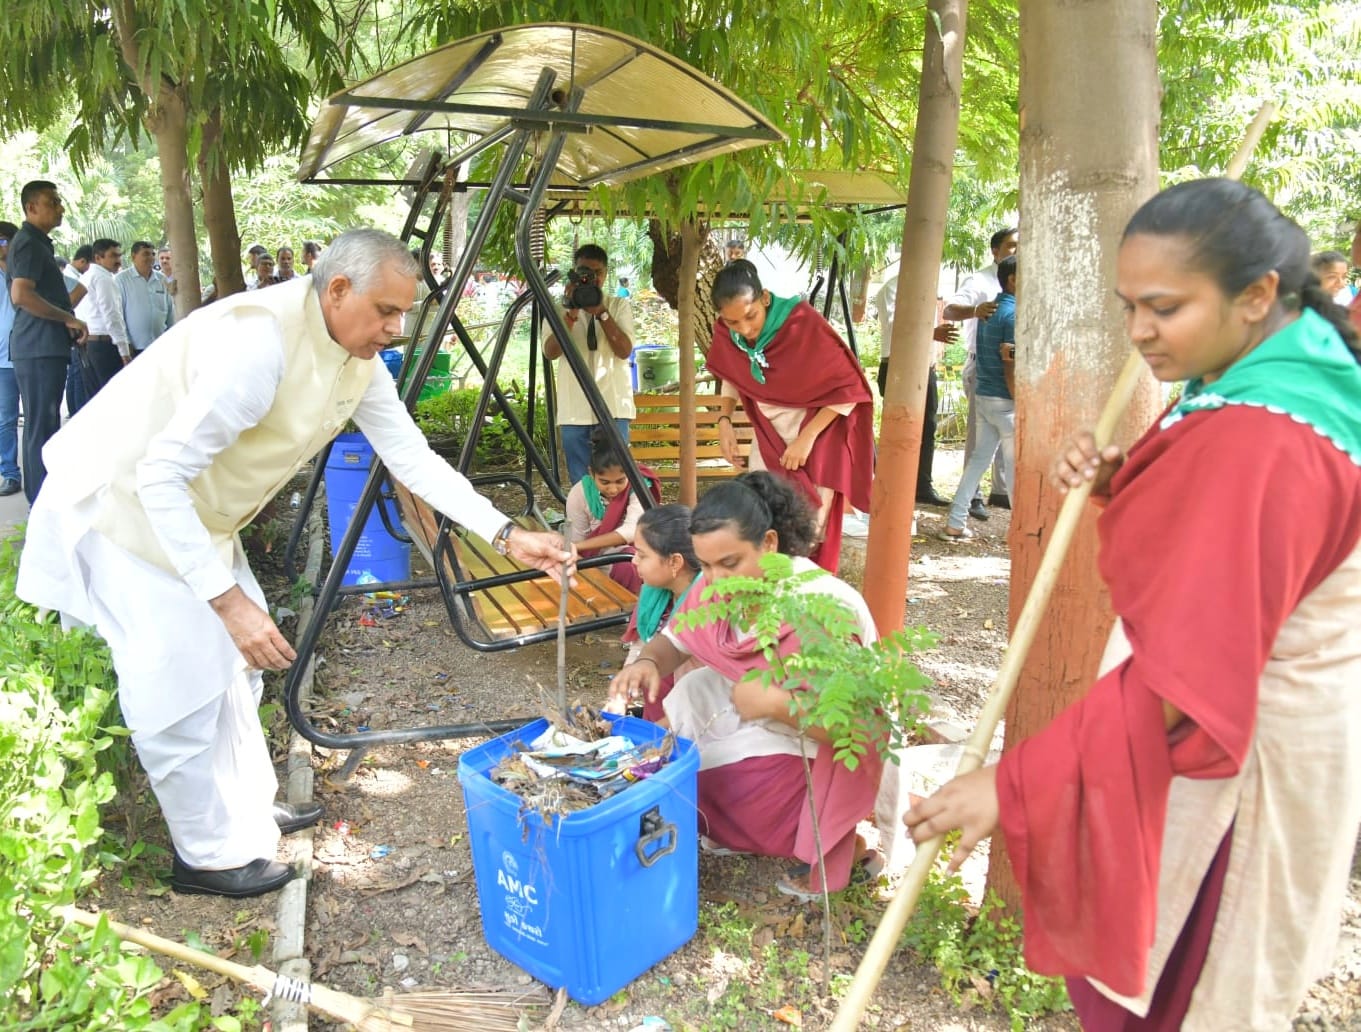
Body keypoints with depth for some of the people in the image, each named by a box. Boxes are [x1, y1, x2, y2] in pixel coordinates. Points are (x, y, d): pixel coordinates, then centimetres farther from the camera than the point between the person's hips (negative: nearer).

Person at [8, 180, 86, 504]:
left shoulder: (37, 243, 21)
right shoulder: (29, 242, -10)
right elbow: (21, 295, -23)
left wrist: (68, 325, 18)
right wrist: (69, 319, -16)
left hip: (46, 347, 10)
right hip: (39, 348, -10)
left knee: (42, 426, 13)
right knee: (42, 428, -9)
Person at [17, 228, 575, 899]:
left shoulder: (359, 359, -5)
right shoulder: (260, 340, -33)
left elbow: (412, 457, -1)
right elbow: (160, 475, -33)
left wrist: (506, 535, -9)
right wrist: (227, 598, -35)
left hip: (197, 513, 9)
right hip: (127, 504, -9)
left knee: (233, 663, 15)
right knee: (181, 691, -5)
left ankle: (249, 813, 32)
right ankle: (209, 855, 14)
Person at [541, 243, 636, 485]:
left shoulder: (619, 306, 8)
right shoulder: (559, 310, 9)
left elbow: (624, 350, -6)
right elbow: (550, 352, -6)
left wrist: (601, 312, -14)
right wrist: (570, 313, -15)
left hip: (613, 407, -1)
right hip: (574, 410, 1)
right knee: (579, 483, 5)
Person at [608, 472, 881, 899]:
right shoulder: (715, 588, -12)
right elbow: (672, 641, 2)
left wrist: (775, 702, -37)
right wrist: (647, 662, -21)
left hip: (825, 749, -7)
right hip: (750, 723, 7)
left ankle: (834, 843, 1)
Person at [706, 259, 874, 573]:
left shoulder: (803, 323, -27)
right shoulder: (725, 333, -12)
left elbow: (849, 387, -20)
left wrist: (807, 437, -23)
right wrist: (724, 421, -2)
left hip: (816, 435, -4)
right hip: (768, 437, 5)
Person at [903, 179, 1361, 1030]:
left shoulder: (1258, 442, -31)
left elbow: (1188, 677, -33)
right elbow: (1190, 520, 11)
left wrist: (1014, 785, -32)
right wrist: (1115, 481, -9)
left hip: (1243, 752, -9)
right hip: (1248, 712, 9)